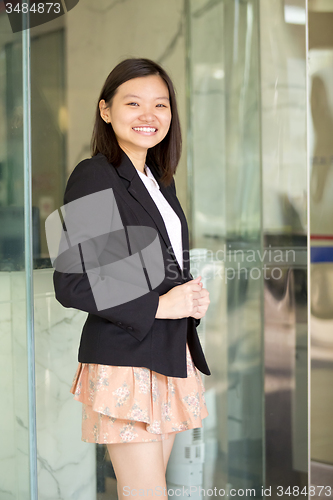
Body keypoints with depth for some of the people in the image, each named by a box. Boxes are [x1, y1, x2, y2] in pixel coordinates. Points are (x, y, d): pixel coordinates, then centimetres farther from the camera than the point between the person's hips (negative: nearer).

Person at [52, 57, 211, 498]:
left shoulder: (161, 180, 15)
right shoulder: (93, 177, -11)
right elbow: (70, 284, -17)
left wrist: (194, 297, 3)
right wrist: (159, 306, -15)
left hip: (171, 354, 8)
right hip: (124, 359, -8)